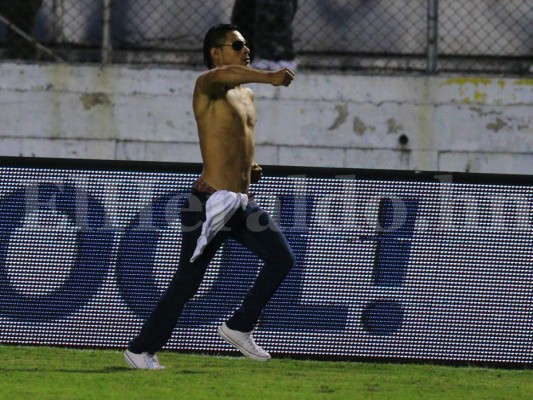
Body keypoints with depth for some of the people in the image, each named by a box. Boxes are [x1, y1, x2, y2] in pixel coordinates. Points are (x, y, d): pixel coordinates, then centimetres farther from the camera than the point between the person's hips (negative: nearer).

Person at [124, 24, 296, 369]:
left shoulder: (247, 95, 17)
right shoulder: (207, 86, -9)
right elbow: (222, 75, -35)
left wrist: (250, 168, 11)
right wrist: (268, 77, -52)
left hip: (242, 201, 8)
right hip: (209, 203, -8)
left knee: (283, 258, 0)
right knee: (186, 283, -2)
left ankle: (238, 328, 12)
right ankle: (141, 350, 10)